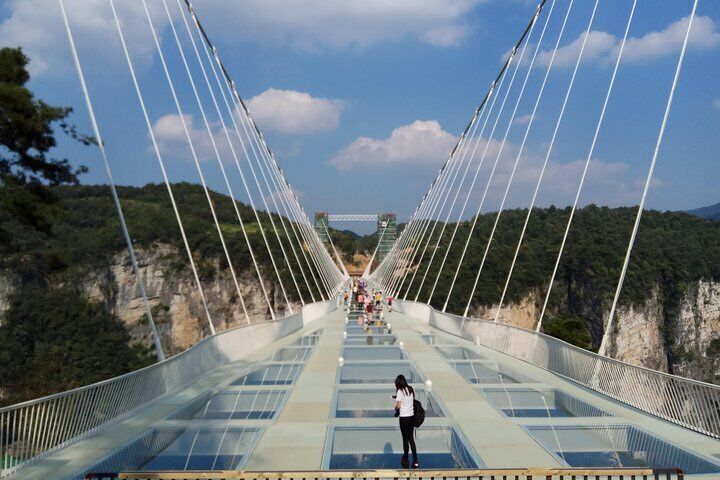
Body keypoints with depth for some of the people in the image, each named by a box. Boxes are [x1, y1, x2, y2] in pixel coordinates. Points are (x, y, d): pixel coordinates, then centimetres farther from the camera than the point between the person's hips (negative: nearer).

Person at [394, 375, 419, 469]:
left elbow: (398, 406, -19)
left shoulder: (400, 391, -13)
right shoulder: (411, 389, 6)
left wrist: (396, 409, 4)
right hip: (412, 416, 6)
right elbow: (413, 401, 11)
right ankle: (415, 461, 9)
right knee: (411, 439, 13)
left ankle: (405, 461, 20)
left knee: (405, 439, 7)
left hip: (404, 418, -6)